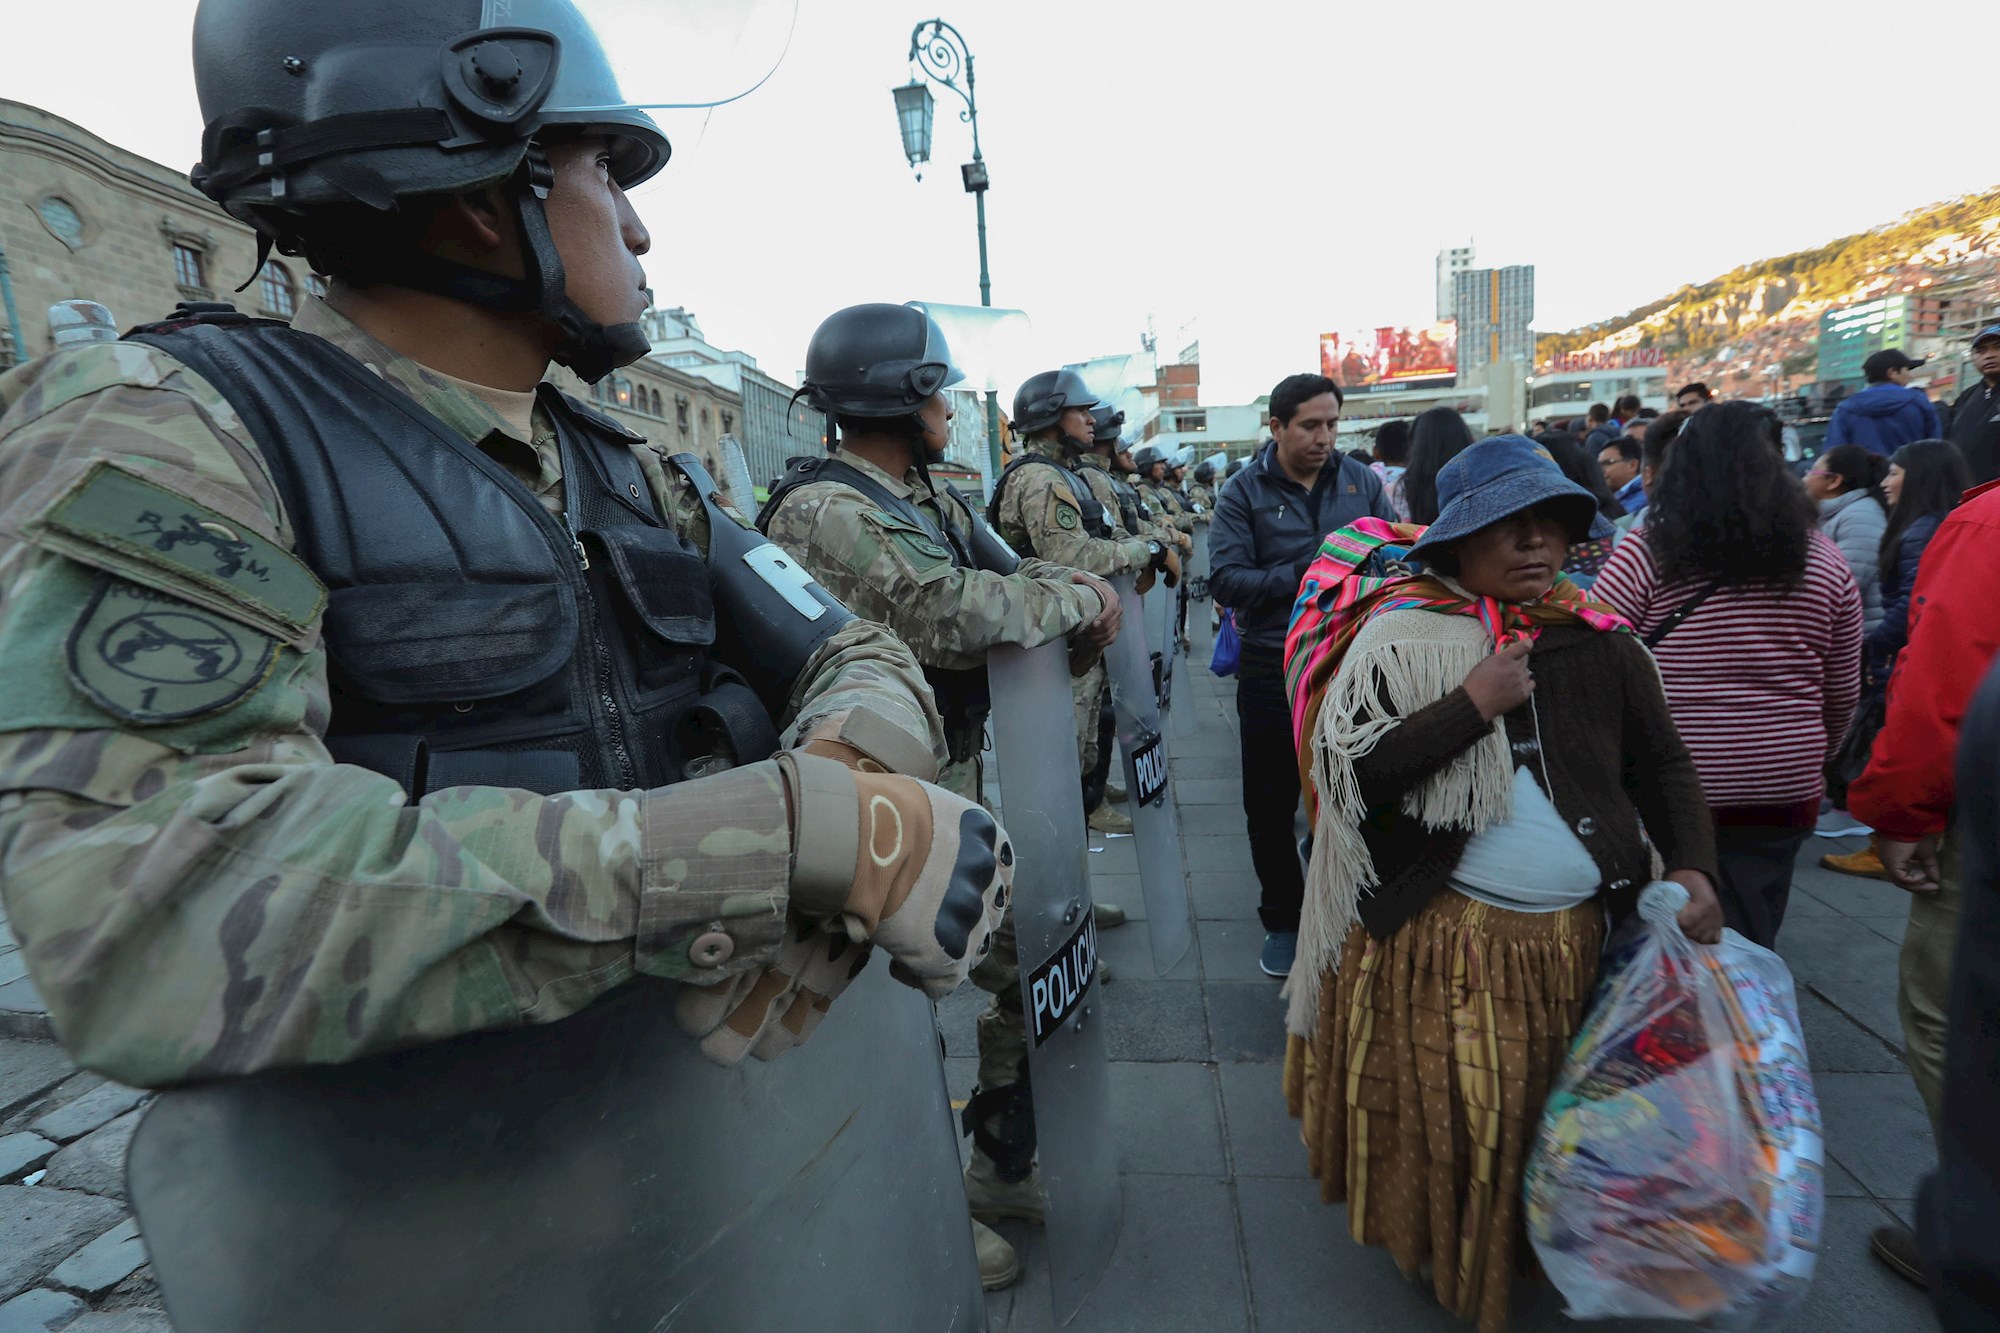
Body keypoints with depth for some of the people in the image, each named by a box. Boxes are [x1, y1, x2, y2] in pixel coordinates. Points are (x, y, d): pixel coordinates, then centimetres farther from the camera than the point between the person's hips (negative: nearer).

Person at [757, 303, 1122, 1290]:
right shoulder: (827, 512, -20)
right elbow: (953, 614, -30)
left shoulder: (931, 500, 11)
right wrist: (1080, 599, -16)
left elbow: (1008, 570, 17)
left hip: (969, 782, 10)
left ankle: (1006, 1167, 42)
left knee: (1021, 964, 19)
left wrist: (1078, 591, -3)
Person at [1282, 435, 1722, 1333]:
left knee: (1545, 1113, 20)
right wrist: (1472, 705, -23)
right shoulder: (1401, 639, -11)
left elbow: (1663, 767, 14)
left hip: (1572, 936, 4)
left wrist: (1691, 864, -1)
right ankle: (1437, 1256, 39)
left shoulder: (1600, 644, 3)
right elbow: (1347, 772, -20)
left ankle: (1527, 1256, 49)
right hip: (1433, 932, -4)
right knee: (1440, 1115, 9)